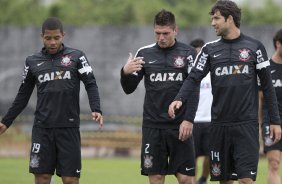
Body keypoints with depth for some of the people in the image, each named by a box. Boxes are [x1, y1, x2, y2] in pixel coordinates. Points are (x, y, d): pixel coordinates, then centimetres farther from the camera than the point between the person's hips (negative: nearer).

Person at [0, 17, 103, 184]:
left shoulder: (77, 57, 3)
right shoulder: (33, 61, 10)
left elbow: (91, 84, -3)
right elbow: (23, 95, 17)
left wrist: (96, 109, -20)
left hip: (69, 127, -2)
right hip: (42, 128, 2)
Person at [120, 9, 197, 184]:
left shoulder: (188, 53, 1)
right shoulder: (144, 53, 6)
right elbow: (129, 89, 9)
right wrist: (125, 72, -12)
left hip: (180, 126, -2)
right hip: (153, 125, 2)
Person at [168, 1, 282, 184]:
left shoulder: (254, 47, 3)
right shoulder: (210, 49, 9)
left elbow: (267, 86, 4)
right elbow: (193, 79, 0)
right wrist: (179, 99, -20)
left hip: (247, 125, -3)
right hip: (220, 124, 3)